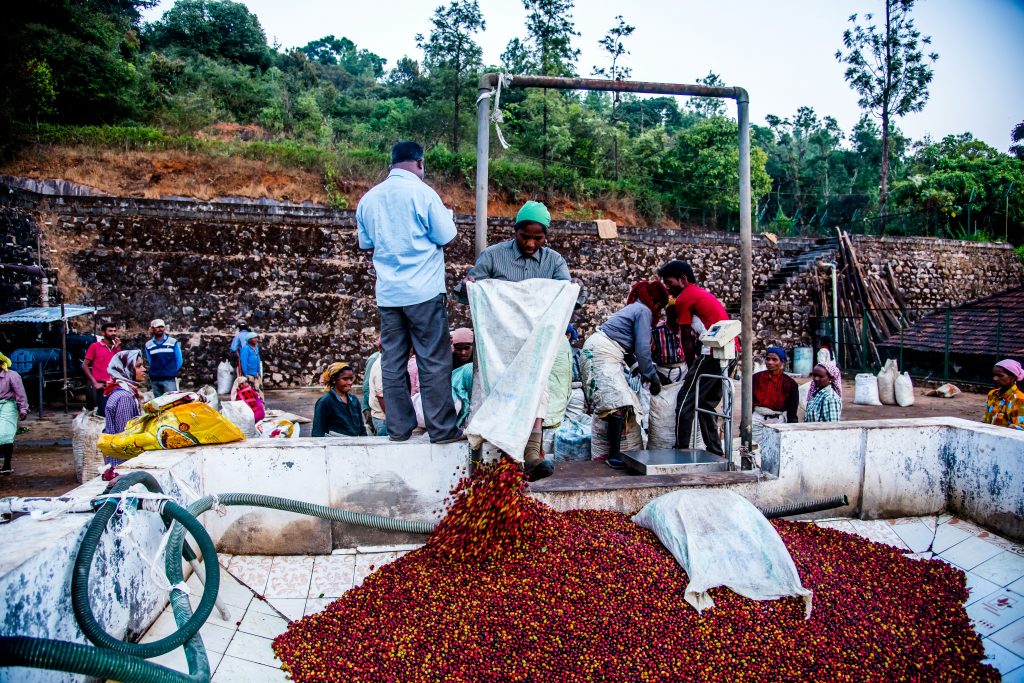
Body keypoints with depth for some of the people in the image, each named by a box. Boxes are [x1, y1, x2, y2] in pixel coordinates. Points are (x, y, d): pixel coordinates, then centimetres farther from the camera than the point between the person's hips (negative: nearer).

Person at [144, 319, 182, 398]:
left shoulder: (173, 342, 2)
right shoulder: (148, 345, 8)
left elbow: (179, 361, 6)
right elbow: (150, 362, 16)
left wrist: (171, 372, 6)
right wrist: (156, 372, 11)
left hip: (170, 379, -3)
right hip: (154, 380, 3)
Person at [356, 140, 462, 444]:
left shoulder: (369, 198, 10)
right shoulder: (421, 192, -7)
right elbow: (445, 236, -5)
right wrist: (448, 216, 14)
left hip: (388, 294, 5)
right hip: (424, 292, -5)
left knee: (393, 360, 9)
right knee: (434, 360, 0)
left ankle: (399, 426, 13)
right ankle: (442, 428, 3)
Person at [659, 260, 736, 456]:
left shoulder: (684, 298, -3)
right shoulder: (704, 293, 24)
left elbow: (686, 339, 0)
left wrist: (691, 365, 10)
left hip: (713, 353, -9)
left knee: (685, 403, -3)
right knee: (707, 404, 17)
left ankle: (681, 450, -2)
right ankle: (715, 452, 19)